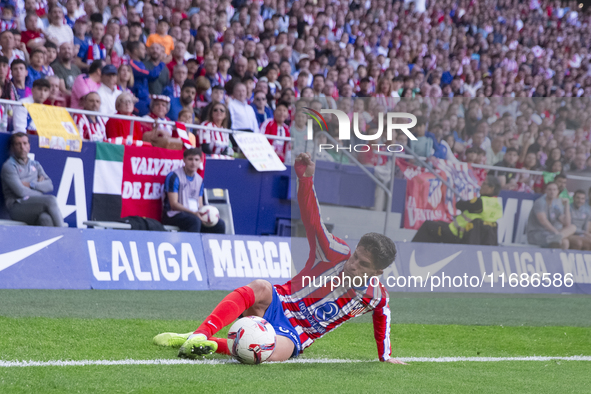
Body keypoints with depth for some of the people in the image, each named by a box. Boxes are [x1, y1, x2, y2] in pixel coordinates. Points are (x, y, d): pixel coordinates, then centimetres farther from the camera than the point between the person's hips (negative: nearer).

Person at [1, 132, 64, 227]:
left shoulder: (35, 165, 24)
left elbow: (49, 186, 12)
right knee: (51, 200, -30)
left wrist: (31, 185, -3)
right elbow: (20, 191, -8)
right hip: (17, 207, -4)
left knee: (45, 219, -35)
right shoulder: (9, 166, 4)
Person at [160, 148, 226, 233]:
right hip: (173, 215, -7)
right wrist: (194, 213, -26)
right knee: (195, 220, -36)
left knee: (220, 224, -12)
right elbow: (173, 204, -14)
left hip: (195, 214, 7)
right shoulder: (174, 177, -8)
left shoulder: (199, 180, 14)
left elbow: (200, 205, 16)